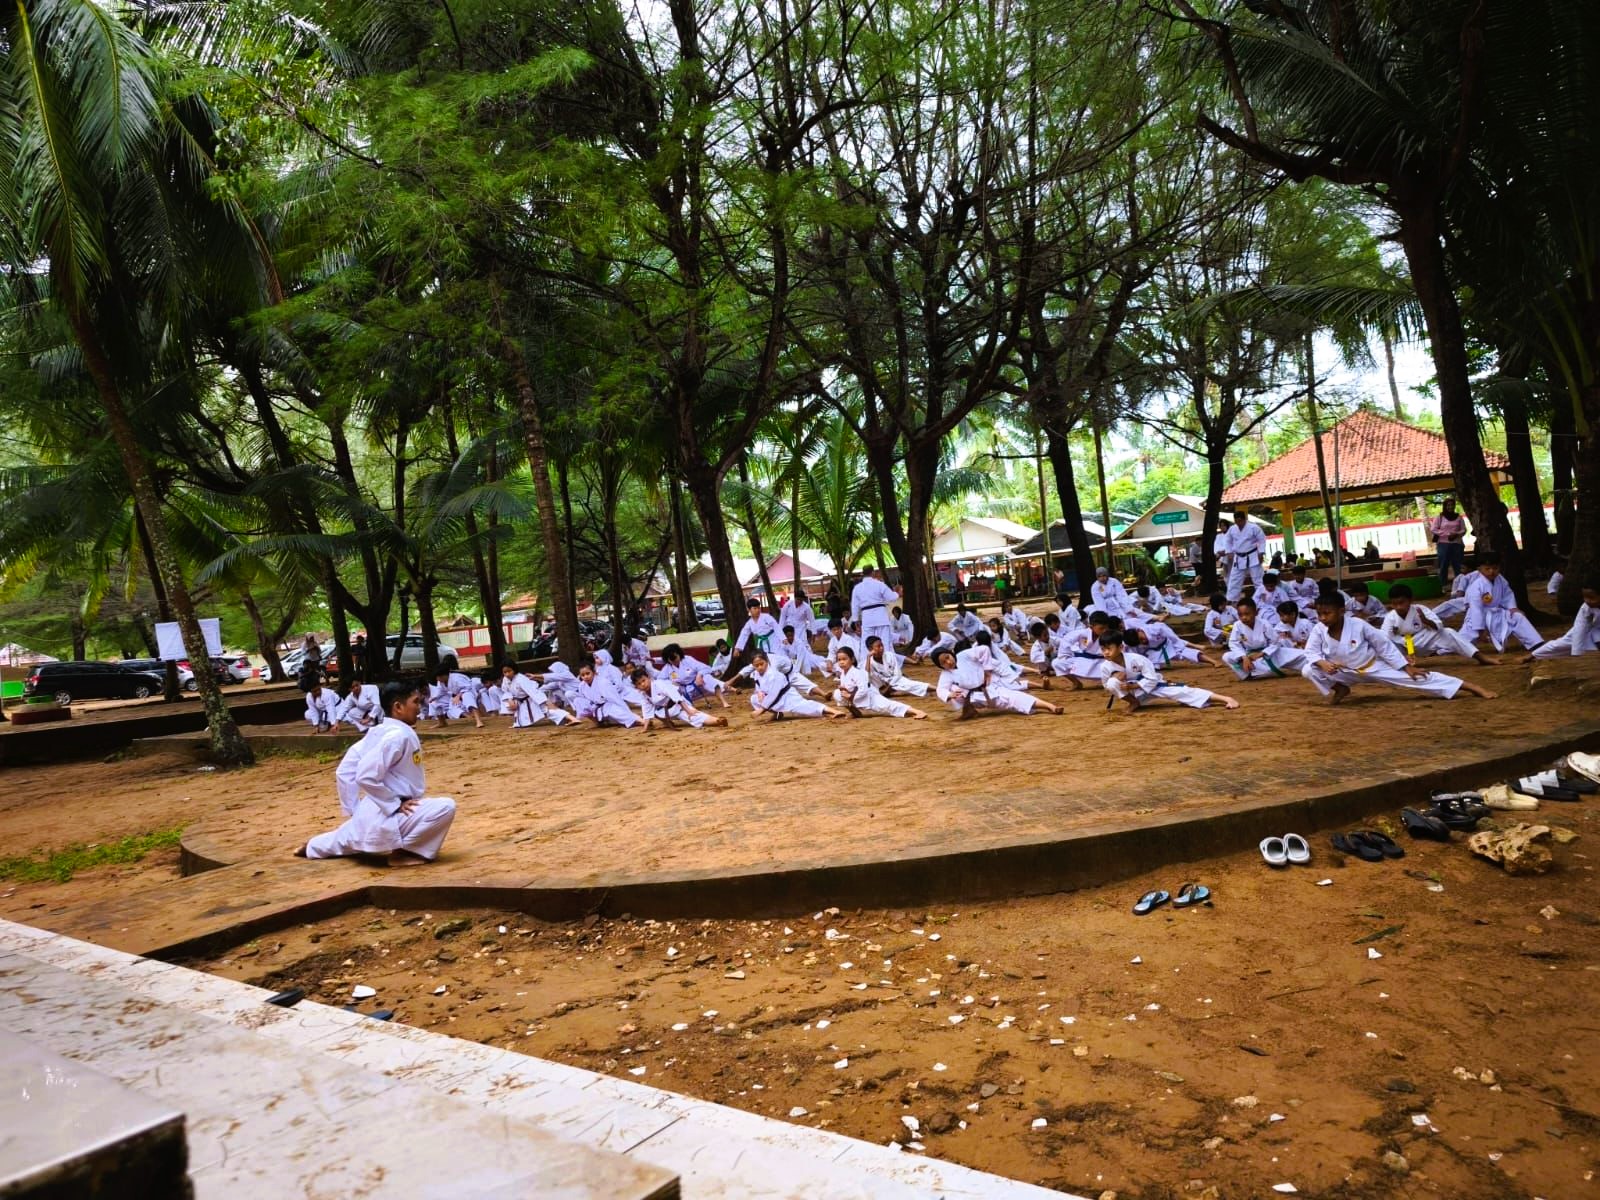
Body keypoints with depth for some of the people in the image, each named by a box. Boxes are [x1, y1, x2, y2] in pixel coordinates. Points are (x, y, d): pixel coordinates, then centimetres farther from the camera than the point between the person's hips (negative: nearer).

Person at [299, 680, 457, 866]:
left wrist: (356, 807, 15)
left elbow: (347, 768, 11)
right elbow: (366, 776, -27)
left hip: (371, 816, 10)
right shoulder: (398, 735, -21)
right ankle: (403, 851, -9)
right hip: (386, 816, -10)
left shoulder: (381, 731, 6)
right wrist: (396, 805, -19)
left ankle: (312, 847, 55)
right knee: (446, 807, -22)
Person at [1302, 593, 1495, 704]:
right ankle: (1340, 690, 4)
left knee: (1415, 678, -12)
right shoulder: (1319, 630, -19)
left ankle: (1472, 687, -6)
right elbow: (1310, 652, -9)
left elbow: (1385, 646, -14)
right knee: (1308, 671, -21)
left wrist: (1407, 667, -11)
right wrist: (1323, 663, -32)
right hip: (1346, 673, 2)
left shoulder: (1358, 625, -24)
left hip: (1374, 666, -2)